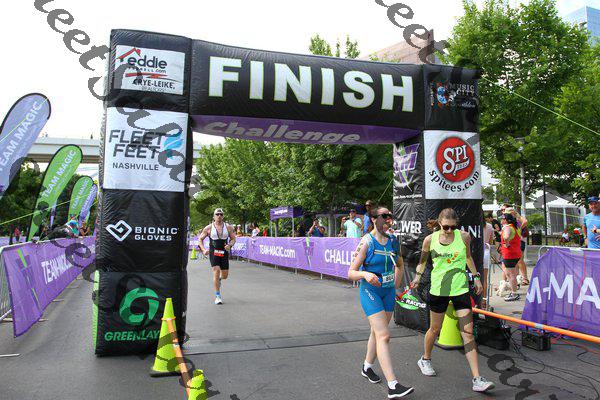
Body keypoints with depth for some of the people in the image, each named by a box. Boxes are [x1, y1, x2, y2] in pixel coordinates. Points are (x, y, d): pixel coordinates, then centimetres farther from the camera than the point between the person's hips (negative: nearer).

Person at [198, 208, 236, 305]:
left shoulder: (228, 227, 3)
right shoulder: (209, 228, -1)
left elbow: (233, 239, 9)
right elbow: (200, 239, 7)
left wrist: (230, 245, -12)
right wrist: (203, 250, -8)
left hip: (224, 252, 2)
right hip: (213, 252, -2)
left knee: (225, 275, 5)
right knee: (216, 271, -16)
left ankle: (218, 279, 45)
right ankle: (218, 296, -7)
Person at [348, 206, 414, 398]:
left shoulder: (393, 241, 2)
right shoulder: (366, 242, -15)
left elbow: (400, 265, 20)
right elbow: (351, 273, -14)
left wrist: (396, 286, 11)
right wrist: (366, 274, -33)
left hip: (389, 292, 6)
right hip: (370, 291, -6)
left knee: (377, 332, 18)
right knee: (384, 336, -13)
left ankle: (367, 367, 39)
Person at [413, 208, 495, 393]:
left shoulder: (464, 236, -5)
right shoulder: (430, 240, -7)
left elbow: (468, 257, 13)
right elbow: (423, 260, 9)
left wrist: (476, 277, 15)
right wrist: (418, 275, -5)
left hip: (460, 289, 1)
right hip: (438, 289, 0)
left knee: (468, 333, -3)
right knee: (435, 329, 14)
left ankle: (477, 379, 1)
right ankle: (425, 359, 40)